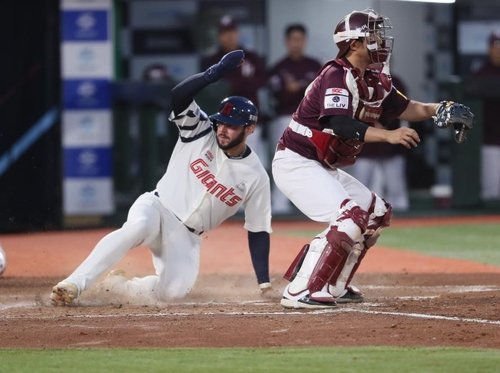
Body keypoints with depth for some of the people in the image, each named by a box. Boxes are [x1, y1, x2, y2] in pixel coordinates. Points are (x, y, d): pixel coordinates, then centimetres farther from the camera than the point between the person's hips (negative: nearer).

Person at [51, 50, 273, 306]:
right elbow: (178, 96, -21)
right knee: (138, 227, -39)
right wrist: (215, 72, -31)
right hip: (158, 208, -2)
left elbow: (258, 231, 1)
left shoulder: (256, 177, -3)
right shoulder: (200, 131, -4)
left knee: (174, 290, -26)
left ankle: (119, 287, 2)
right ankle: (73, 285, -40)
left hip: (186, 237, 2)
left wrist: (264, 282, -5)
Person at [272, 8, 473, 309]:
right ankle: (300, 292, -23)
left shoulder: (375, 81, 7)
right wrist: (388, 135, -43)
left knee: (377, 213, 17)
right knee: (350, 217, -24)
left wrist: (438, 110, -8)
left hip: (324, 168, 10)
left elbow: (405, 108, 12)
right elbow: (340, 125, -34)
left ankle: (333, 287, 19)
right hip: (296, 163, -10)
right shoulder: (337, 76, -20)